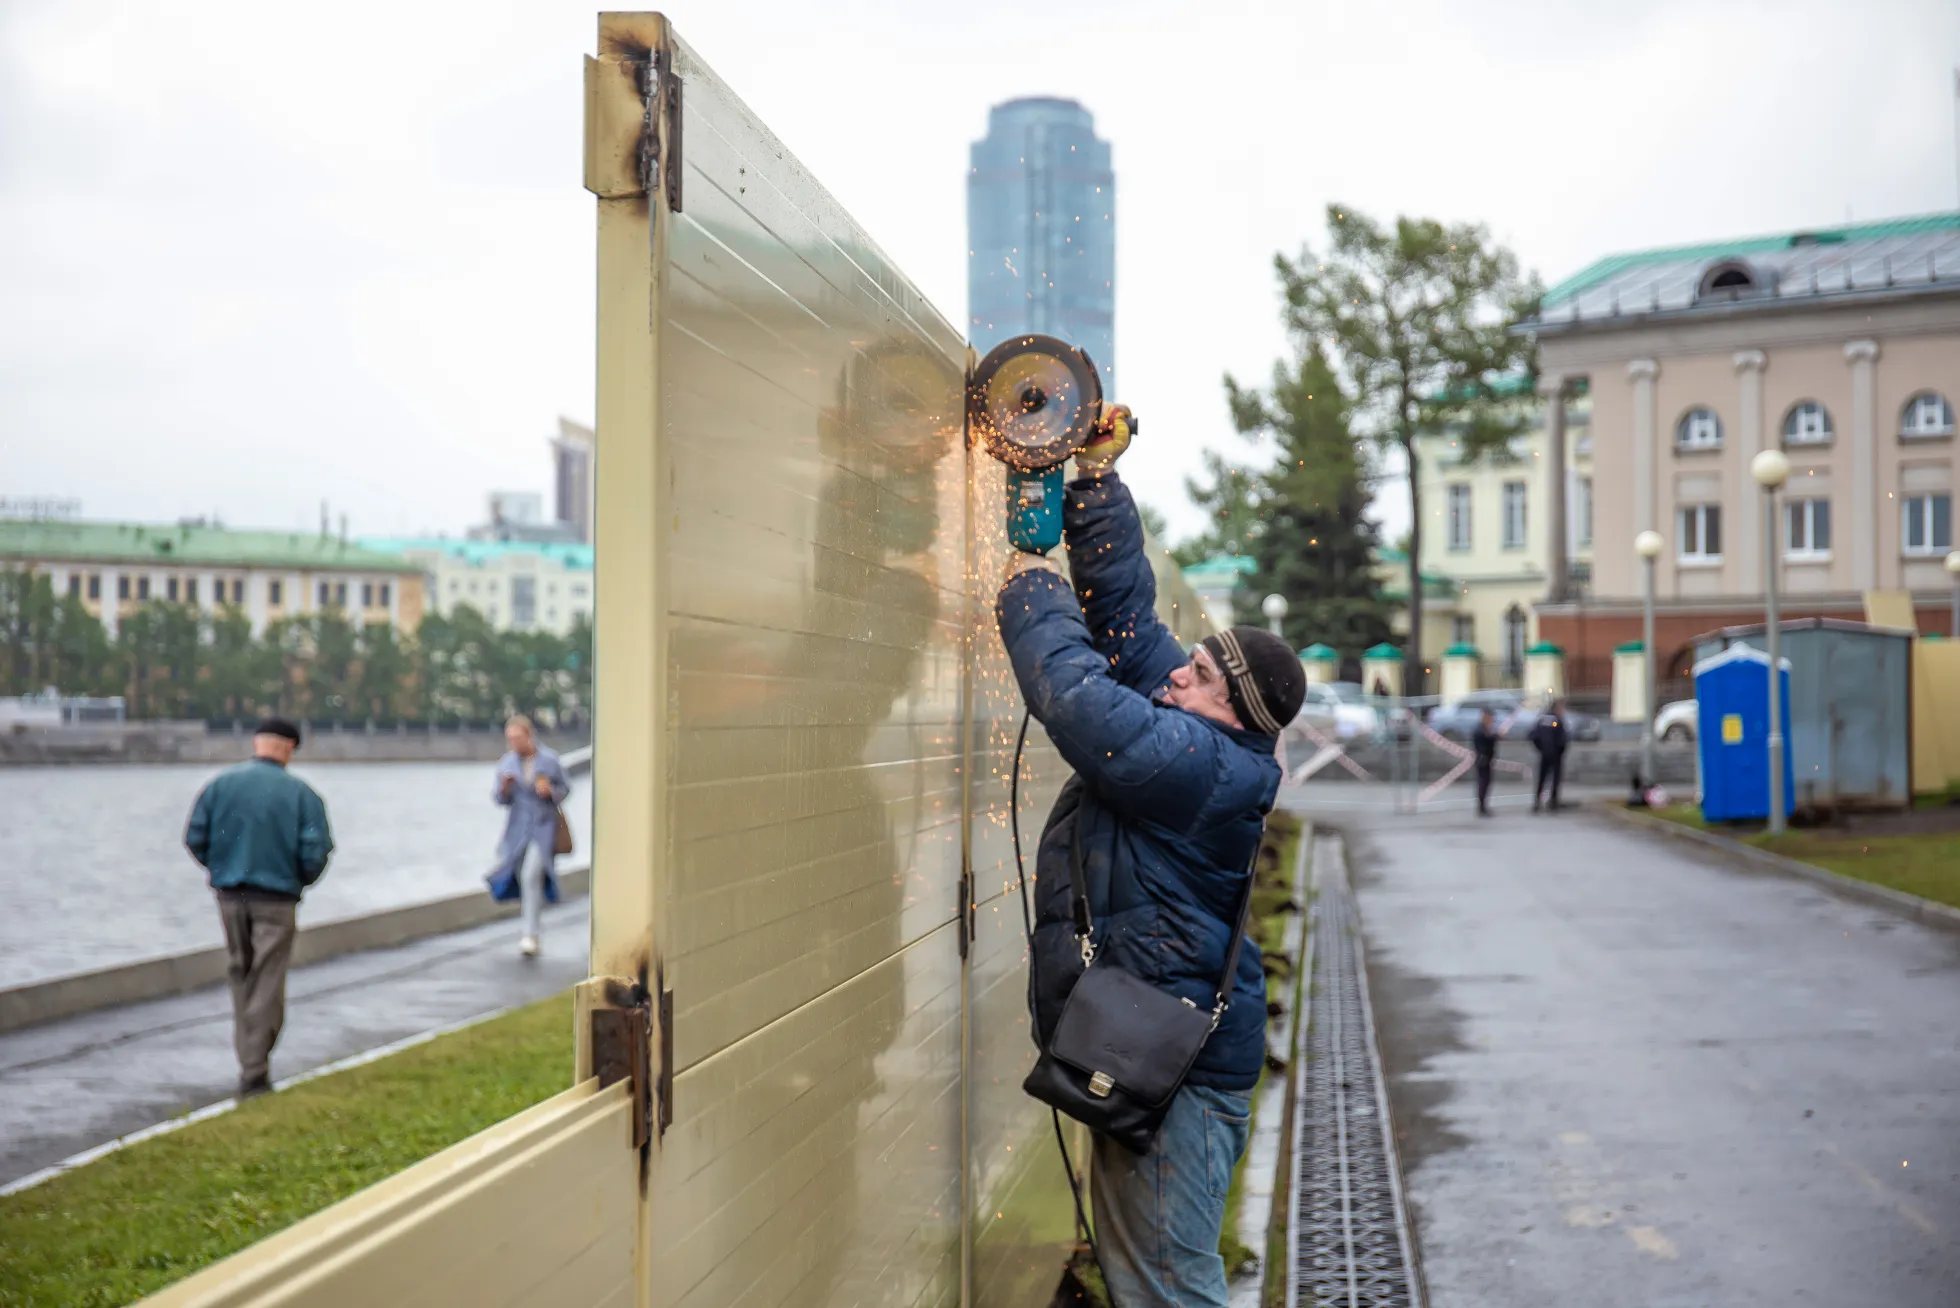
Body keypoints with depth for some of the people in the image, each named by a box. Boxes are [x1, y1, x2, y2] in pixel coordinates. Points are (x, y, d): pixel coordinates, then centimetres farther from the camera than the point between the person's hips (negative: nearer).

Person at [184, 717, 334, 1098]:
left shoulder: (221, 784, 1)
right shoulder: (300, 793, -8)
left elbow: (195, 838, 0)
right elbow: (316, 851, -12)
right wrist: (302, 880, 8)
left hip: (229, 895, 3)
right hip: (276, 898, -3)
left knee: (240, 976, 18)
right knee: (267, 984, 3)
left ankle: (249, 1057, 22)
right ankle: (254, 1073, 3)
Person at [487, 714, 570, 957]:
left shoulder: (550, 760, -5)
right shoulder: (506, 763, 3)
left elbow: (565, 789, 4)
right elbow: (499, 798, 6)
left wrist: (550, 791, -16)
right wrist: (504, 787, -15)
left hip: (544, 826, -4)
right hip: (518, 827, 4)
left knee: (532, 875, -17)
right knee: (520, 876, 10)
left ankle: (530, 935, -12)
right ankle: (536, 917, 37)